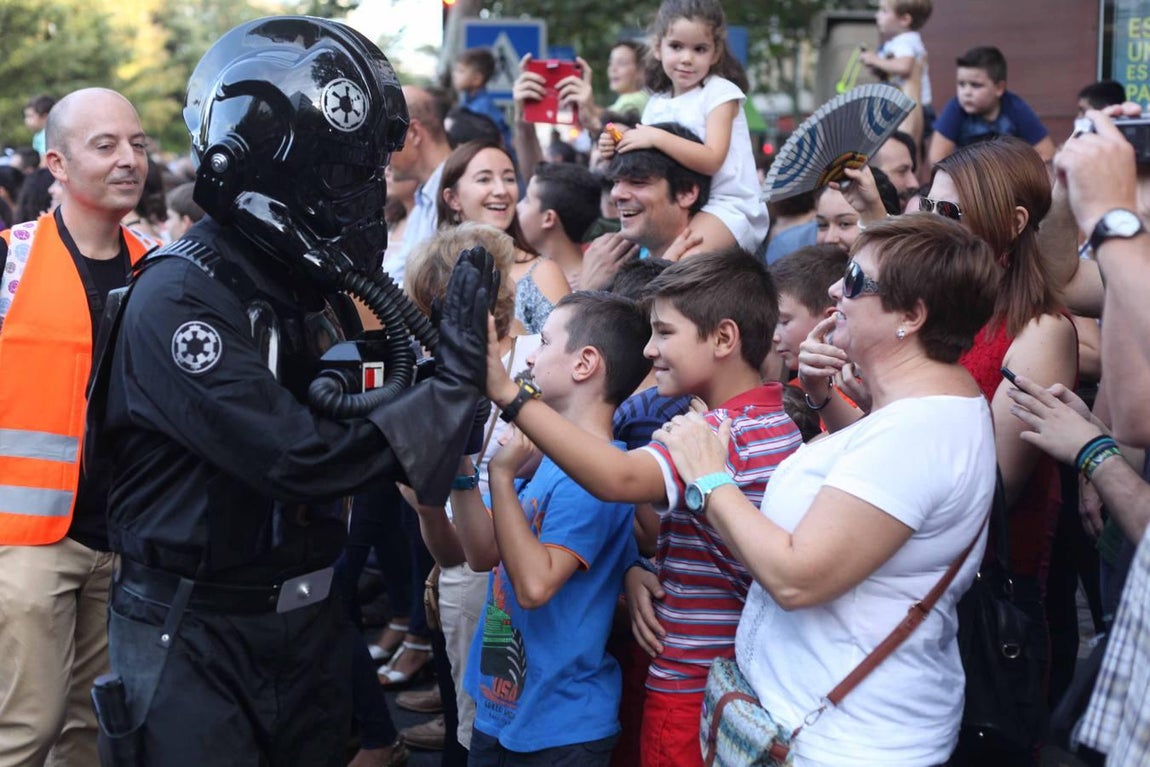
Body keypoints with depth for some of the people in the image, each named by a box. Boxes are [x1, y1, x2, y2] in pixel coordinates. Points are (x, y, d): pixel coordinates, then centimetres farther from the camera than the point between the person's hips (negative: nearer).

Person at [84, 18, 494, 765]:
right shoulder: (178, 299, -20)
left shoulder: (312, 280, 6)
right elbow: (301, 458, -28)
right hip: (198, 635, -7)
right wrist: (456, 380, -25)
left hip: (313, 619, 8)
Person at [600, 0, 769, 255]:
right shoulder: (657, 103, 11)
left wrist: (656, 138, -25)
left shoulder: (720, 93, -7)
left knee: (684, 258, -31)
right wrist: (619, 149, -6)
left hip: (726, 205, -7)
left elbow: (711, 161, -19)